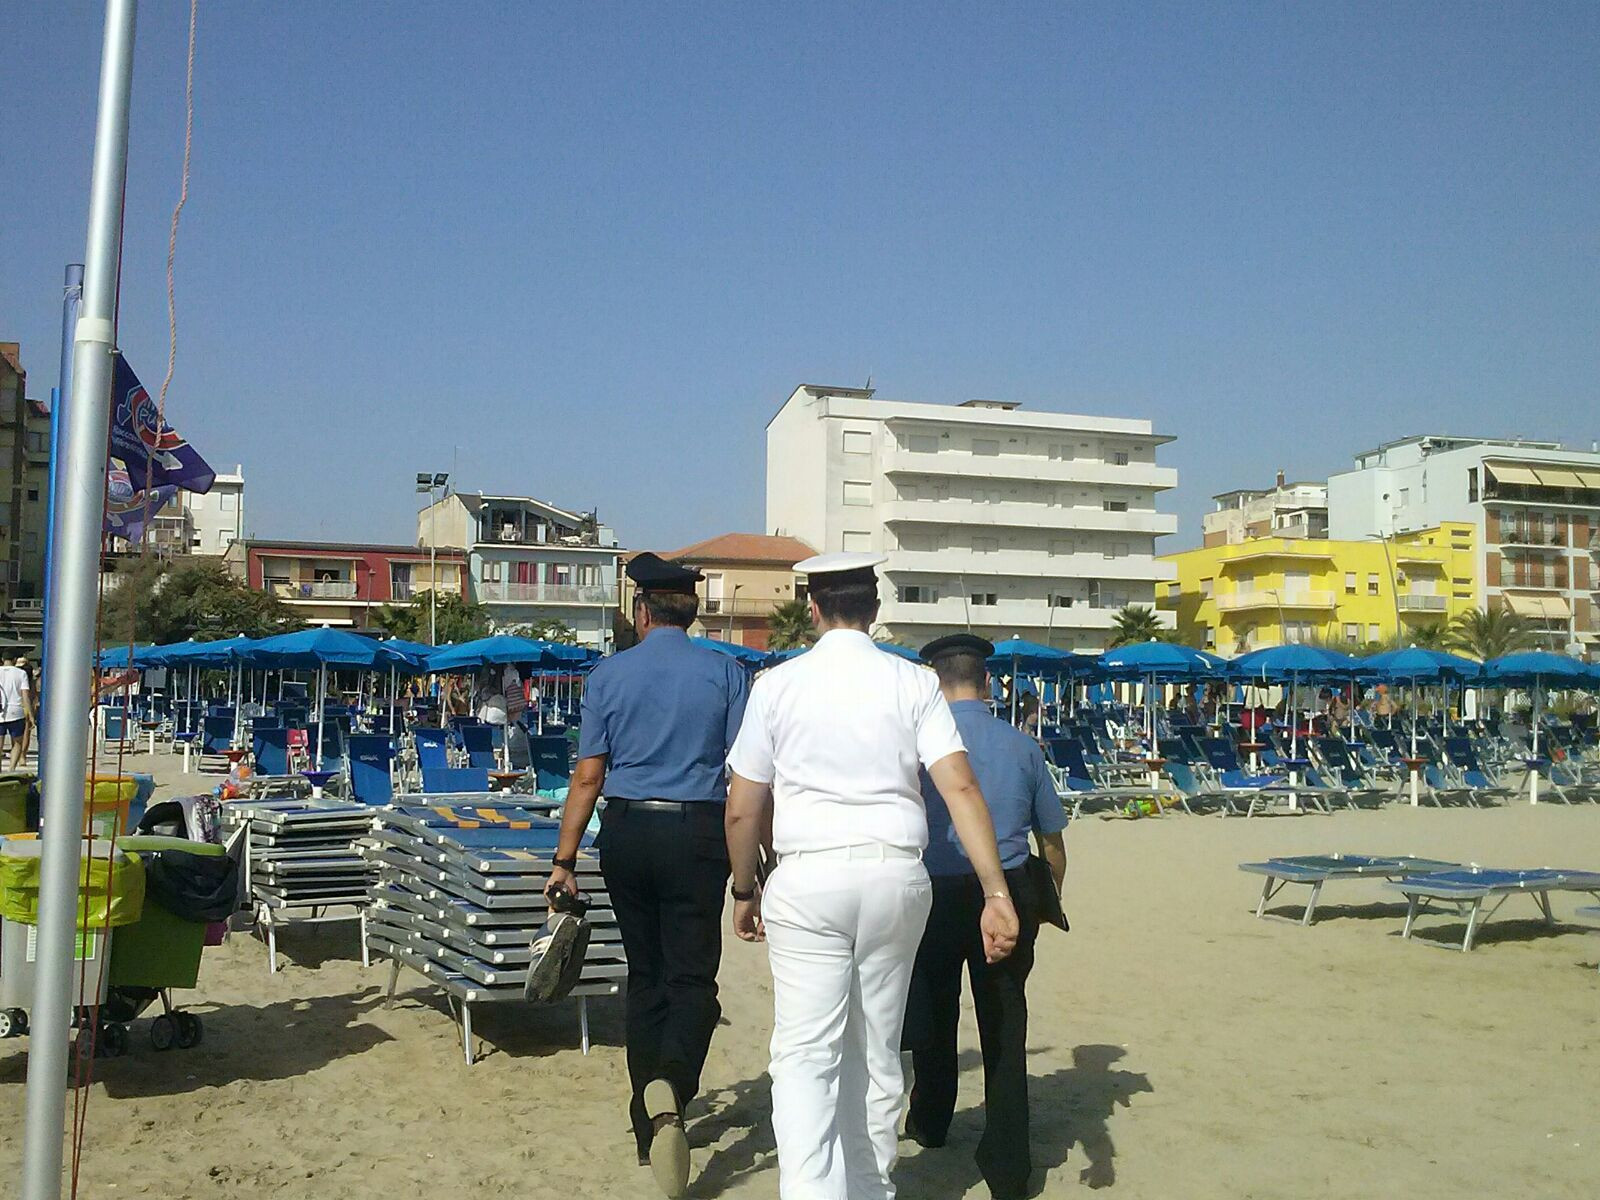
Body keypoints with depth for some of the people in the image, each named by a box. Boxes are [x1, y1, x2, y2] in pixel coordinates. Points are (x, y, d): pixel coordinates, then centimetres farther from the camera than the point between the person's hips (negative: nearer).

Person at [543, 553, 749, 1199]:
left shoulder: (609, 674, 3)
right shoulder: (724, 672, -1)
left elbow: (588, 776, 1)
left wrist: (565, 859, 6)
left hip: (626, 831, 2)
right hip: (697, 835, -2)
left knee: (645, 976, 15)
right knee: (692, 977, 3)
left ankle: (649, 1122, 22)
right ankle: (670, 1085, -24)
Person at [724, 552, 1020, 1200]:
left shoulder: (777, 684, 1)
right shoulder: (913, 682, 3)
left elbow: (743, 809, 2)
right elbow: (960, 787, -8)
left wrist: (745, 889, 16)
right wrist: (996, 892, -9)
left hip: (808, 879, -2)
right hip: (897, 876, 3)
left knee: (806, 1052, -2)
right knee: (877, 1051, 16)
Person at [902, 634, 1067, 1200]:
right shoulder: (1022, 746, 2)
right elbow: (1052, 842, 9)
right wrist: (1048, 900, 26)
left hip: (934, 895, -1)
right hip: (1008, 895, 1)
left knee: (934, 1010, 20)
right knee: (1004, 1022, 8)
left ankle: (930, 1123, 42)